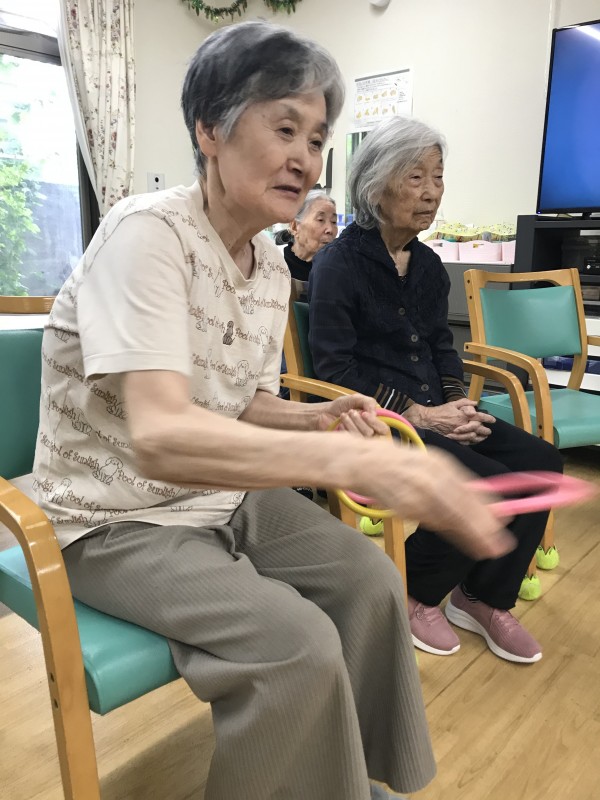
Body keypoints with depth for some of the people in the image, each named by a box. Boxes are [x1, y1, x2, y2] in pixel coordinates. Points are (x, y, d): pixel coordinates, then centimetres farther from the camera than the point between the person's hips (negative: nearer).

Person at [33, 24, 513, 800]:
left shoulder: (272, 267, 1)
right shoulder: (147, 233, -24)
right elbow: (157, 437, -36)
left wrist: (319, 417, -10)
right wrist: (350, 458, -49)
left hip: (222, 495, 7)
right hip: (116, 519, -7)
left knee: (370, 580, -3)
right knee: (299, 645, -22)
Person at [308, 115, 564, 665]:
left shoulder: (427, 264, 13)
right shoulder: (340, 263, -9)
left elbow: (442, 345, 17)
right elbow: (334, 366, -15)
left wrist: (457, 401, -3)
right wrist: (416, 414, -19)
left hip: (428, 412, 8)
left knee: (540, 463, -8)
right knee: (487, 485, -23)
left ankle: (483, 598, 9)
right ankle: (414, 596, 3)